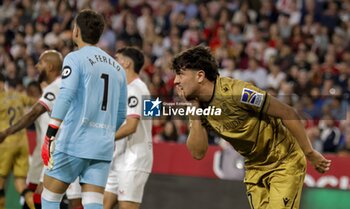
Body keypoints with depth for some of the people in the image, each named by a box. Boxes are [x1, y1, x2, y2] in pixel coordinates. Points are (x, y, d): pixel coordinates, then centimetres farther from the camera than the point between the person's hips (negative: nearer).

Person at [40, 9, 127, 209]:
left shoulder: (75, 58, -2)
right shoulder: (117, 67, 16)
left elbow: (66, 96, -18)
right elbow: (121, 114, 20)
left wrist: (49, 134, -23)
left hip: (74, 142, -5)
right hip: (103, 148, 5)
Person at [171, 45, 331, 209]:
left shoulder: (236, 92, -26)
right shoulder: (199, 104, -5)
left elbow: (287, 113, -22)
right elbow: (198, 153, -9)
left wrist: (310, 153, -18)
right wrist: (194, 112, -18)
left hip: (284, 160, -7)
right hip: (254, 167, 7)